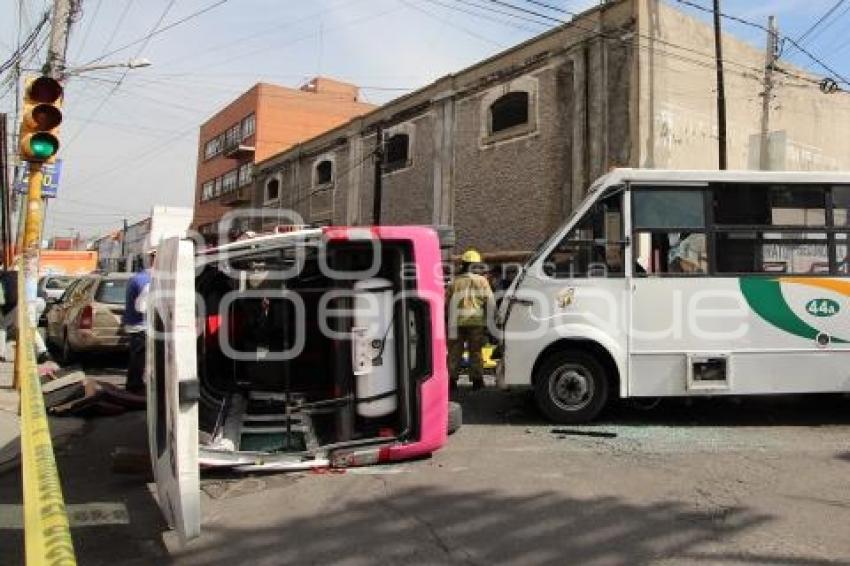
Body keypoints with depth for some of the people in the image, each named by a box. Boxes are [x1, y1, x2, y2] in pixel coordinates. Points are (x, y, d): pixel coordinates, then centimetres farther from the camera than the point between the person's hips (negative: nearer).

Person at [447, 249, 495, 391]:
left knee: (455, 351, 9)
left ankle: (452, 378, 9)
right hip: (476, 322, -1)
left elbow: (447, 302, 7)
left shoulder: (455, 282, 5)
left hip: (457, 322, 1)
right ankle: (477, 379, 9)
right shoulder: (482, 281, 1)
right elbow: (490, 302, -1)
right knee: (475, 351, 8)